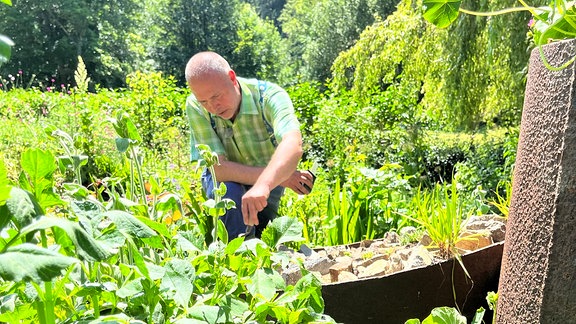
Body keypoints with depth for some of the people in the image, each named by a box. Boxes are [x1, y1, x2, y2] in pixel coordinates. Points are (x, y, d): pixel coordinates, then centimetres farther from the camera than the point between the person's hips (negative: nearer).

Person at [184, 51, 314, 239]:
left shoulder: (270, 96, -32)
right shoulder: (195, 107, -27)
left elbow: (293, 145, -51)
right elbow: (218, 168, -32)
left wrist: (263, 185, -69)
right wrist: (279, 177, -39)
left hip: (268, 181, 1)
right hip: (226, 177, -1)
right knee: (229, 192, -31)